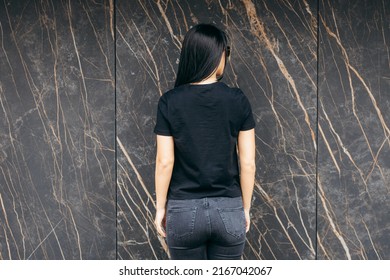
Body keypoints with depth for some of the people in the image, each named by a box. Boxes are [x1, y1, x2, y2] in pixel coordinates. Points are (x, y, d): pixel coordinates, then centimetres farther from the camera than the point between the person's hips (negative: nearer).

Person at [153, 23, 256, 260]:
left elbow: (165, 163, -7)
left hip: (184, 211, 0)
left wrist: (160, 208, 5)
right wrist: (245, 208, 7)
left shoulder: (170, 101, -7)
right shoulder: (237, 100, -6)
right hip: (228, 210, 1)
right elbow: (248, 163, -4)